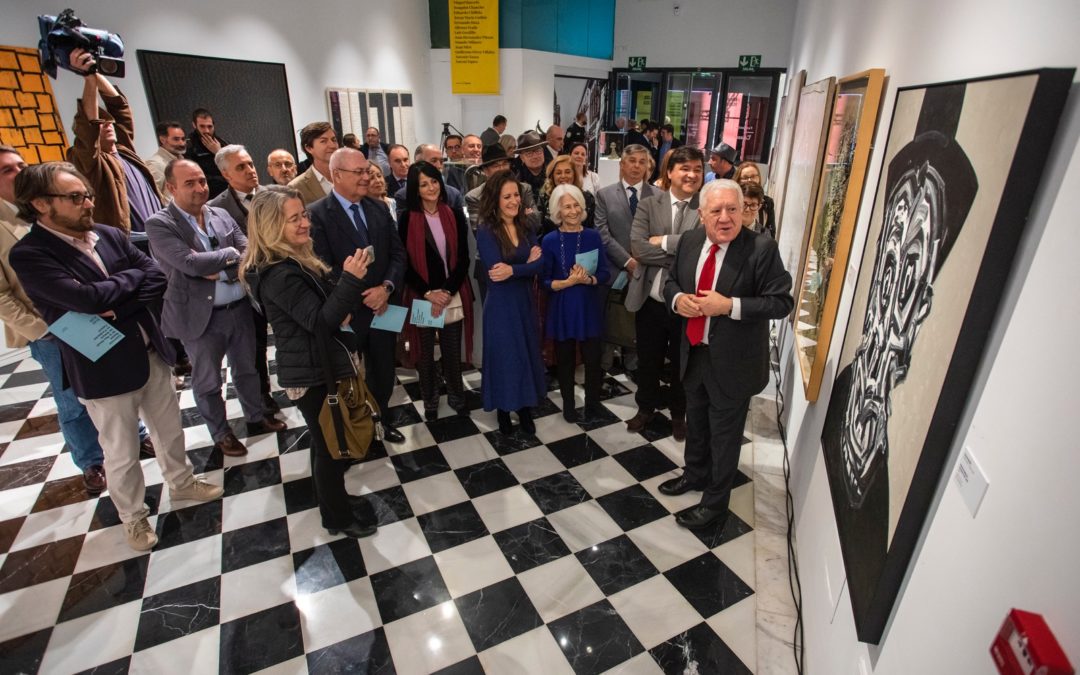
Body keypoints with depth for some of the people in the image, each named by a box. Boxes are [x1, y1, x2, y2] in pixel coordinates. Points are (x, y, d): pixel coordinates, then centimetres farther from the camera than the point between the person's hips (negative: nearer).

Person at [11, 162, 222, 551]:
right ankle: (133, 517, 34)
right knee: (122, 453, 12)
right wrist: (133, 275, -10)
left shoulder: (109, 235, 3)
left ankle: (181, 483, 45)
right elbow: (89, 298, -27)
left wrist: (119, 309, -19)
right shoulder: (28, 255, -15)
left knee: (170, 430, 21)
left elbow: (158, 277, -4)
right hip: (103, 370, -5)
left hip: (151, 353, 5)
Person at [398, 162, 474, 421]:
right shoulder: (407, 219, -3)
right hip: (421, 298, -1)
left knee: (452, 352, 12)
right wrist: (428, 293, -14)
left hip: (453, 296, 1)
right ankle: (430, 402, 30)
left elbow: (463, 259, 1)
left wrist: (448, 292, -9)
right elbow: (405, 263, -4)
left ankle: (457, 397, 32)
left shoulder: (455, 215, 2)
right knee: (425, 354, 12)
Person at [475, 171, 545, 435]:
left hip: (525, 301, 5)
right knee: (504, 356, 7)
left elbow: (539, 263, -8)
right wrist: (527, 265, -19)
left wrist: (513, 270, -22)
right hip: (500, 305, -5)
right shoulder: (486, 232, -12)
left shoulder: (525, 228, 4)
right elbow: (496, 269, -23)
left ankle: (525, 409, 31)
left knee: (528, 353, 13)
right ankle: (504, 411, 27)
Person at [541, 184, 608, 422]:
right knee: (565, 360, 12)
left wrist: (587, 279, -19)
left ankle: (592, 404, 27)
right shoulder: (549, 240, -6)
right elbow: (544, 281, -5)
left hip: (589, 306, 1)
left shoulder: (593, 236, -1)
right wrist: (569, 282, -20)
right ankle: (568, 404, 30)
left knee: (592, 359, 6)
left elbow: (604, 274, 0)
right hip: (562, 308, -1)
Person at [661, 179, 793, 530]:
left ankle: (714, 505, 31)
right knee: (696, 421, 25)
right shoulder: (689, 241, -2)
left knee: (724, 435, 11)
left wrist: (730, 306, -28)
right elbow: (671, 281, 10)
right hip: (693, 353, 6)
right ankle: (695, 474, 51)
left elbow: (781, 302, -17)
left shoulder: (762, 248, -18)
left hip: (732, 360, -5)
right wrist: (677, 299, -13)